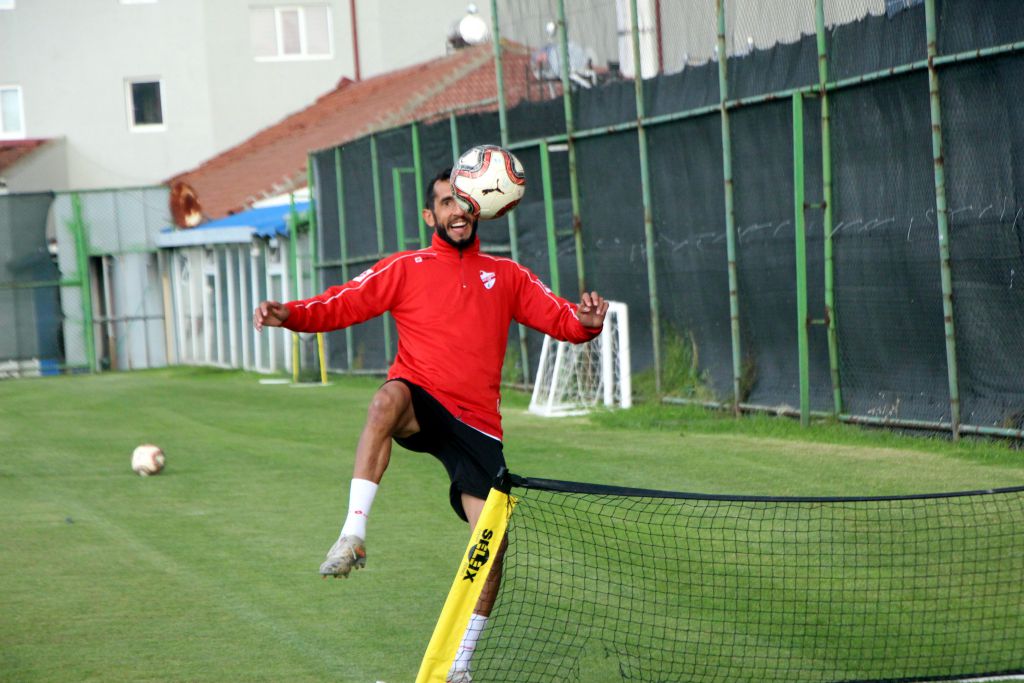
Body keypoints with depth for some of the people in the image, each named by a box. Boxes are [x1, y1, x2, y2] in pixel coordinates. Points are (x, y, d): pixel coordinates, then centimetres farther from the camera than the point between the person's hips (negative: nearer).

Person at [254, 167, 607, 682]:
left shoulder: (507, 276, 16)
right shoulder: (406, 269, 10)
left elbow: (560, 318, 12)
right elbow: (341, 305, 5)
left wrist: (586, 321, -12)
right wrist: (289, 314, -13)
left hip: (476, 425, 2)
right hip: (420, 406, -2)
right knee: (388, 399, -40)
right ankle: (353, 535, -41)